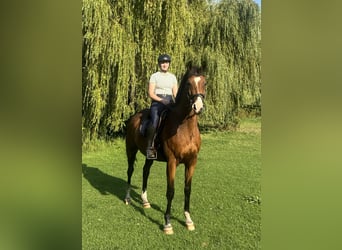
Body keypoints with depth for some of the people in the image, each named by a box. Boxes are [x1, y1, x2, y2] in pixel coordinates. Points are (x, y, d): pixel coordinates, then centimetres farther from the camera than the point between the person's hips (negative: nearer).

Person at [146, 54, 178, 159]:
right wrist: (161, 100, -16)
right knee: (154, 122, -29)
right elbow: (151, 93, -2)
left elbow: (176, 93, 13)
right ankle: (150, 147, -20)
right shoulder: (154, 76, 6)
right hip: (157, 102, -4)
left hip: (169, 102, 4)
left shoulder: (173, 77, 16)